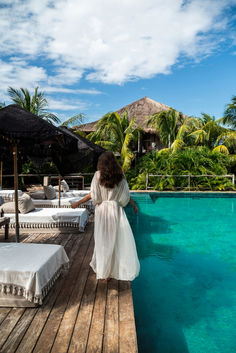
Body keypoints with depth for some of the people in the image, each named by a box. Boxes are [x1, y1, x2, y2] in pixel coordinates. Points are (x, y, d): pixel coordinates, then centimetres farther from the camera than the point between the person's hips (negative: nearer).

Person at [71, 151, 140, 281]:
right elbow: (126, 196, 4)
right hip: (116, 210, 0)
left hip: (102, 210, 0)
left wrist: (78, 203, 5)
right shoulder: (120, 176, 0)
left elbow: (93, 195, -7)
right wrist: (134, 205, 20)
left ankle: (103, 271, 24)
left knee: (103, 240, 11)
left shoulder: (98, 175, -5)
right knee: (118, 240, 9)